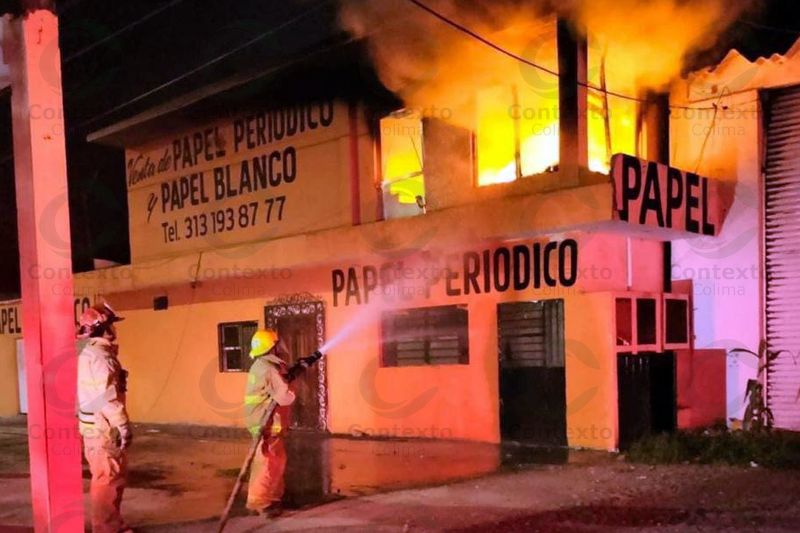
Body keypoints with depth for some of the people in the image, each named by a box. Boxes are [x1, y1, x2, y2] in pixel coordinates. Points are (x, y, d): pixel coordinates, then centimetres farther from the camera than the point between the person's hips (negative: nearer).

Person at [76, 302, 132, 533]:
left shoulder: (87, 354, 15)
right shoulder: (101, 355, -17)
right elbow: (108, 396, -22)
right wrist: (123, 426, -18)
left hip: (95, 426, 10)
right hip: (104, 428, -10)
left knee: (108, 477, 18)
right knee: (108, 478, -4)